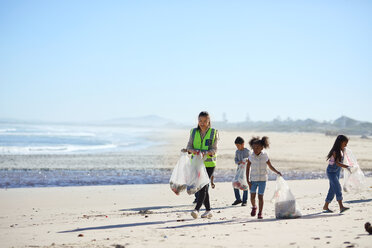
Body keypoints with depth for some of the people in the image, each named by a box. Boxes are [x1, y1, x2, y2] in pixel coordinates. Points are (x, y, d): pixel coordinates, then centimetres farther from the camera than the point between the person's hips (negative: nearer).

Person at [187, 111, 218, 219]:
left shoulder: (213, 133, -1)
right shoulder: (194, 132, 8)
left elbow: (214, 150, -6)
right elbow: (189, 146, 4)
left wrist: (205, 153, -26)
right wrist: (193, 151, -19)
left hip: (209, 163, -4)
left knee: (203, 186, -15)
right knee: (202, 187, 8)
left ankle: (197, 209, -23)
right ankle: (208, 210, 18)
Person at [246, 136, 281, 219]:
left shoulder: (265, 156, -7)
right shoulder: (251, 157, -6)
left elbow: (270, 166, 5)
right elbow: (248, 168, 2)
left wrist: (277, 172, -11)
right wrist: (248, 180, -2)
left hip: (262, 179, -1)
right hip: (253, 179, 1)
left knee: (260, 196, -3)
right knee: (252, 196, 1)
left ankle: (260, 213, 8)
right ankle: (254, 207, 31)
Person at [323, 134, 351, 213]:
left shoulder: (341, 151, 5)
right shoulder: (335, 151, -21)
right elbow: (337, 163, -30)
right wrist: (346, 167, -38)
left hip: (337, 172, 9)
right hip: (331, 171, -9)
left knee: (333, 189, 10)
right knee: (337, 188, -18)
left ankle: (326, 206, 19)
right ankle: (341, 207, -26)